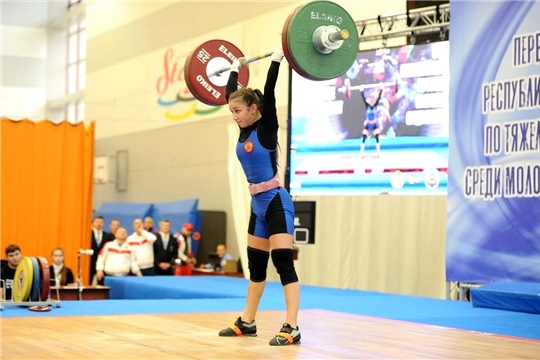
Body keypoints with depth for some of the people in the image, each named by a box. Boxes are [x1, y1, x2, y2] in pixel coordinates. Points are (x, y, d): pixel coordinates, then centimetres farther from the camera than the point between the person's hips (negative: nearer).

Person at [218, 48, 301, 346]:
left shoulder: (266, 128, -10)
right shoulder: (245, 130, 9)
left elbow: (269, 92, -19)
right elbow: (230, 94, 20)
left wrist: (277, 59, -17)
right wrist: (235, 69, 29)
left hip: (276, 202, -9)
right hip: (258, 204, 9)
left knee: (283, 263, -10)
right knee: (255, 265, 14)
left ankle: (292, 328, -11)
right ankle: (247, 322, 22)